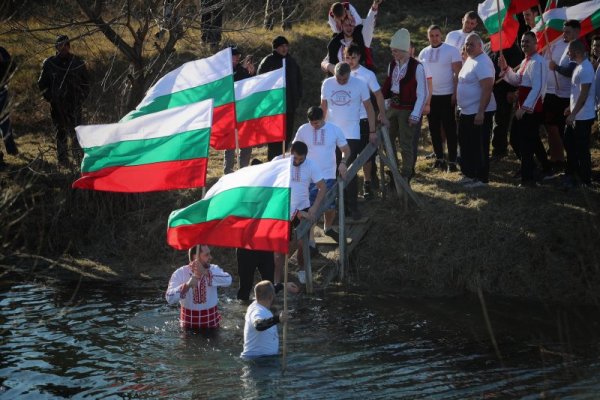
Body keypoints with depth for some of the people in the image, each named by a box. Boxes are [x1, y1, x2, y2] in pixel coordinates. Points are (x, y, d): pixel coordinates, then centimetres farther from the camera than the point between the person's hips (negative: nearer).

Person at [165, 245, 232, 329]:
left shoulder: (214, 269, -6)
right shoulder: (179, 274, -11)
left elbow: (227, 280, -27)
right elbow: (170, 298, -24)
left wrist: (206, 273, -37)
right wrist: (187, 285, -38)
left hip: (211, 319, 2)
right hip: (189, 320, -1)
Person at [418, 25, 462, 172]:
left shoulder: (451, 51, -6)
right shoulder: (423, 53, 8)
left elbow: (457, 73, -8)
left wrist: (455, 93, -14)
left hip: (447, 96, -5)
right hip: (429, 96, 5)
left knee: (450, 129, -2)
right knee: (434, 129, 10)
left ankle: (452, 161, 0)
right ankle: (439, 158, 20)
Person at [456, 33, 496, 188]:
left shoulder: (482, 63, -19)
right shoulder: (470, 60, 12)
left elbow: (487, 88, -24)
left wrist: (481, 112, -27)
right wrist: (461, 107, 21)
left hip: (479, 113, -10)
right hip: (466, 112, 10)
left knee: (479, 147, -3)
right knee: (466, 145, 17)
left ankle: (482, 179, 4)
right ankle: (469, 174, 28)